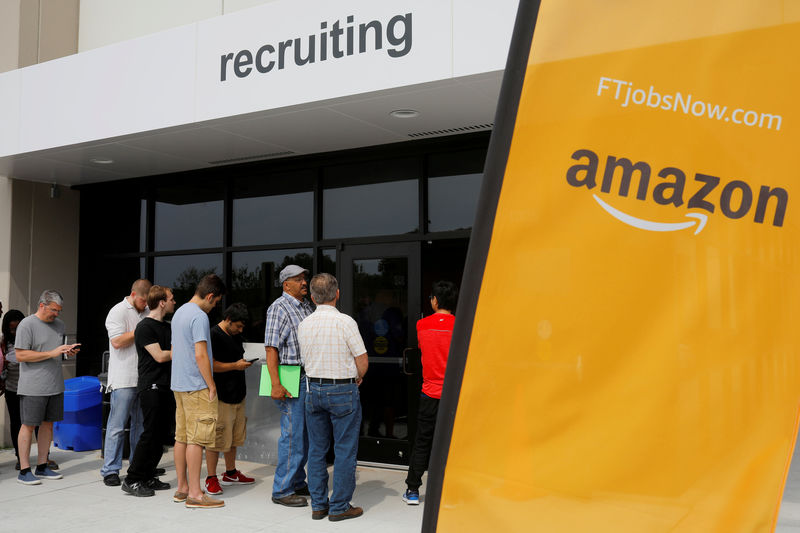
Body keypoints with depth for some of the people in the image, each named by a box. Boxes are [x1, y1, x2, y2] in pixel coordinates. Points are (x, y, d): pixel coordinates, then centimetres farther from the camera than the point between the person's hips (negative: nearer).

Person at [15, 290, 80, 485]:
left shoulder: (59, 324, 14)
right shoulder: (27, 324, -8)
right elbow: (21, 355, -14)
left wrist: (68, 351, 3)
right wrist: (52, 353, -18)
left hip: (55, 385, 7)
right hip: (32, 387, -7)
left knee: (48, 424, 10)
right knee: (28, 425, -2)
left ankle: (42, 467, 18)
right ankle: (24, 471, 4)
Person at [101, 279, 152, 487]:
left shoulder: (147, 312, 16)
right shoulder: (118, 312, -6)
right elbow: (117, 341, -17)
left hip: (144, 378, 7)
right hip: (124, 379, -7)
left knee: (141, 424, 11)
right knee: (117, 425, -4)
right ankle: (110, 470, 1)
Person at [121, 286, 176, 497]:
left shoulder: (166, 327, 17)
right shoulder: (144, 327, -10)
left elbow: (174, 352, 20)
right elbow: (160, 356, -14)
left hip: (165, 388, 8)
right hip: (150, 387, -8)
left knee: (162, 433, 8)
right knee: (150, 433, -9)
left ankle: (148, 477, 16)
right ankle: (132, 480, -1)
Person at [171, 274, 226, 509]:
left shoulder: (179, 312, 15)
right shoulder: (199, 317, -15)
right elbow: (200, 355, -21)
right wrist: (212, 386, -14)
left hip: (178, 384, 10)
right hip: (197, 386, -10)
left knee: (182, 437, 12)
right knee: (197, 439, -6)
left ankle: (182, 488, 20)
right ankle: (195, 494, -3)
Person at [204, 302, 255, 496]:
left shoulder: (235, 336, 15)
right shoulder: (214, 335, -13)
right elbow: (210, 365, -20)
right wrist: (235, 365, -17)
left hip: (237, 393, 9)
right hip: (221, 396, -9)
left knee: (234, 436, 17)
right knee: (216, 438, -4)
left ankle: (230, 473, 29)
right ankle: (211, 479, 5)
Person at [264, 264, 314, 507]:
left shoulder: (307, 306, 15)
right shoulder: (279, 307, -10)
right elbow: (271, 348, -16)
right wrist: (276, 385, -22)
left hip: (310, 377, 9)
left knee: (306, 434, 13)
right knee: (293, 434, -6)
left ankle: (298, 482, 25)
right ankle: (282, 490, 3)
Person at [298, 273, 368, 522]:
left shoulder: (304, 325, 2)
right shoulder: (345, 322, -13)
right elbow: (362, 361, -9)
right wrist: (357, 378, 11)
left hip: (313, 389, 5)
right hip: (343, 391, -5)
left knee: (316, 450, 12)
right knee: (345, 450, 3)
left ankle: (318, 505, 18)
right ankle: (339, 507, 7)